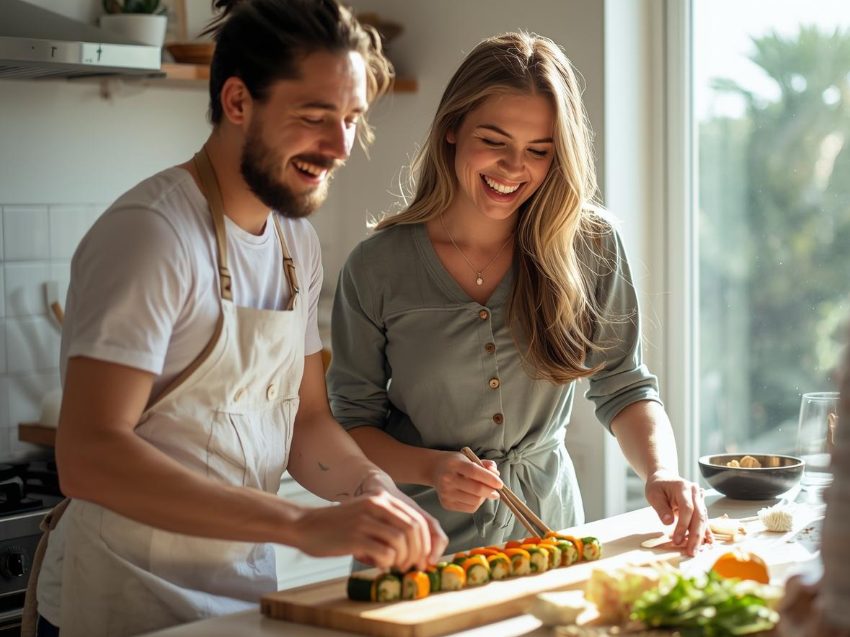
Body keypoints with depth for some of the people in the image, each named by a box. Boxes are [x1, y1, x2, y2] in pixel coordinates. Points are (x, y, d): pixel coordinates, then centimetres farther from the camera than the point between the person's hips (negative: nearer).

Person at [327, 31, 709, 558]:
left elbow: (624, 387, 3)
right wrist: (431, 469, -17)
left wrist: (662, 474, -16)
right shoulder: (377, 268, -6)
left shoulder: (591, 245, -2)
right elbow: (353, 422, 2)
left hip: (549, 525, 1)